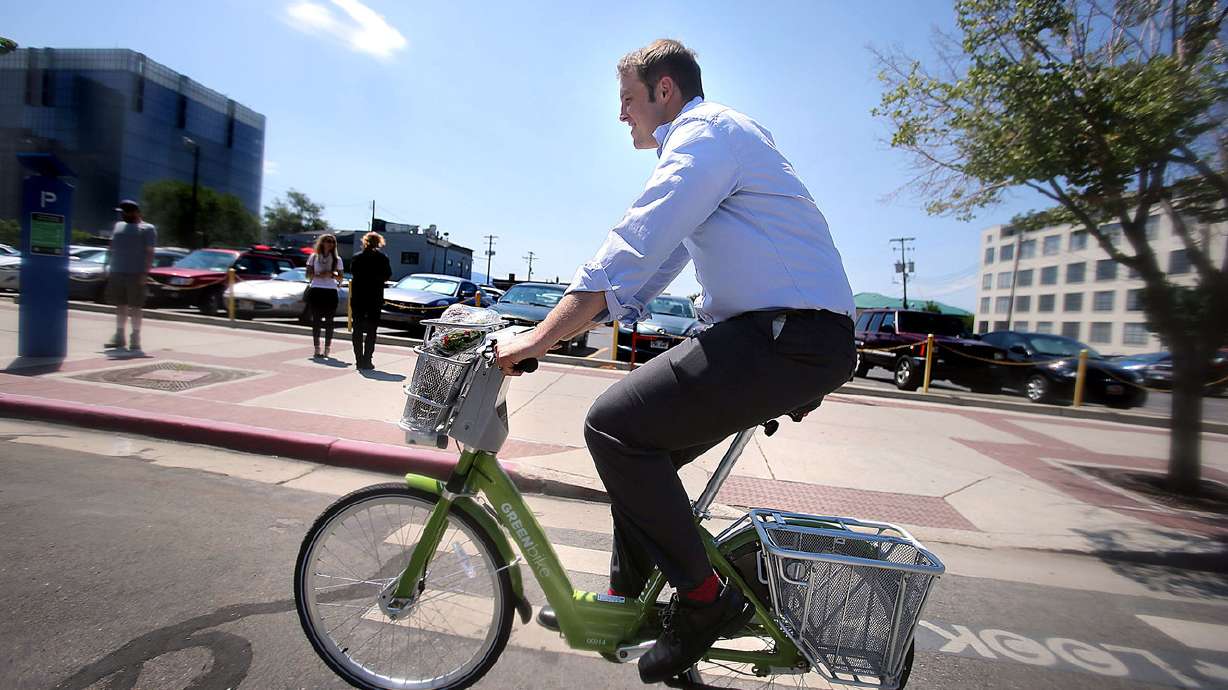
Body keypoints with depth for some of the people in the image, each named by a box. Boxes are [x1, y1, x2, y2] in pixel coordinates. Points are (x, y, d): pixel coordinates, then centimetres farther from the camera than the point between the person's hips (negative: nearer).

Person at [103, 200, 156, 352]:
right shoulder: (118, 226, 17)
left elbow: (149, 253, -6)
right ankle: (119, 337, 16)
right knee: (120, 305, 9)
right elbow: (112, 248, 21)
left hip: (135, 274, -5)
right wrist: (108, 266, 12)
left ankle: (135, 339, 3)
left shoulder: (147, 229, -1)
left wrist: (145, 273, -14)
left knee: (135, 306, -2)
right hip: (117, 273, 6)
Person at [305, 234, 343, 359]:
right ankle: (317, 348, 5)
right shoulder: (314, 257, 9)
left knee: (329, 321, 0)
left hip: (331, 292, 0)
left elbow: (340, 278, 7)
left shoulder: (337, 259, 9)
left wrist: (332, 274, -13)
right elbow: (309, 274, 4)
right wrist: (319, 275, -14)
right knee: (316, 320, 0)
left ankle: (327, 349, 6)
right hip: (315, 291, 0)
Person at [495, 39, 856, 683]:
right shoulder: (712, 144, 26)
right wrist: (550, 329, 16)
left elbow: (628, 251, -20)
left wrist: (536, 338, -17)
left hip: (792, 340, -10)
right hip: (785, 336, 10)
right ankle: (625, 599, 26)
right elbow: (642, 272, 22)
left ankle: (704, 597, -1)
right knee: (641, 442, 12)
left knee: (615, 424, -15)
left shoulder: (706, 132, -7)